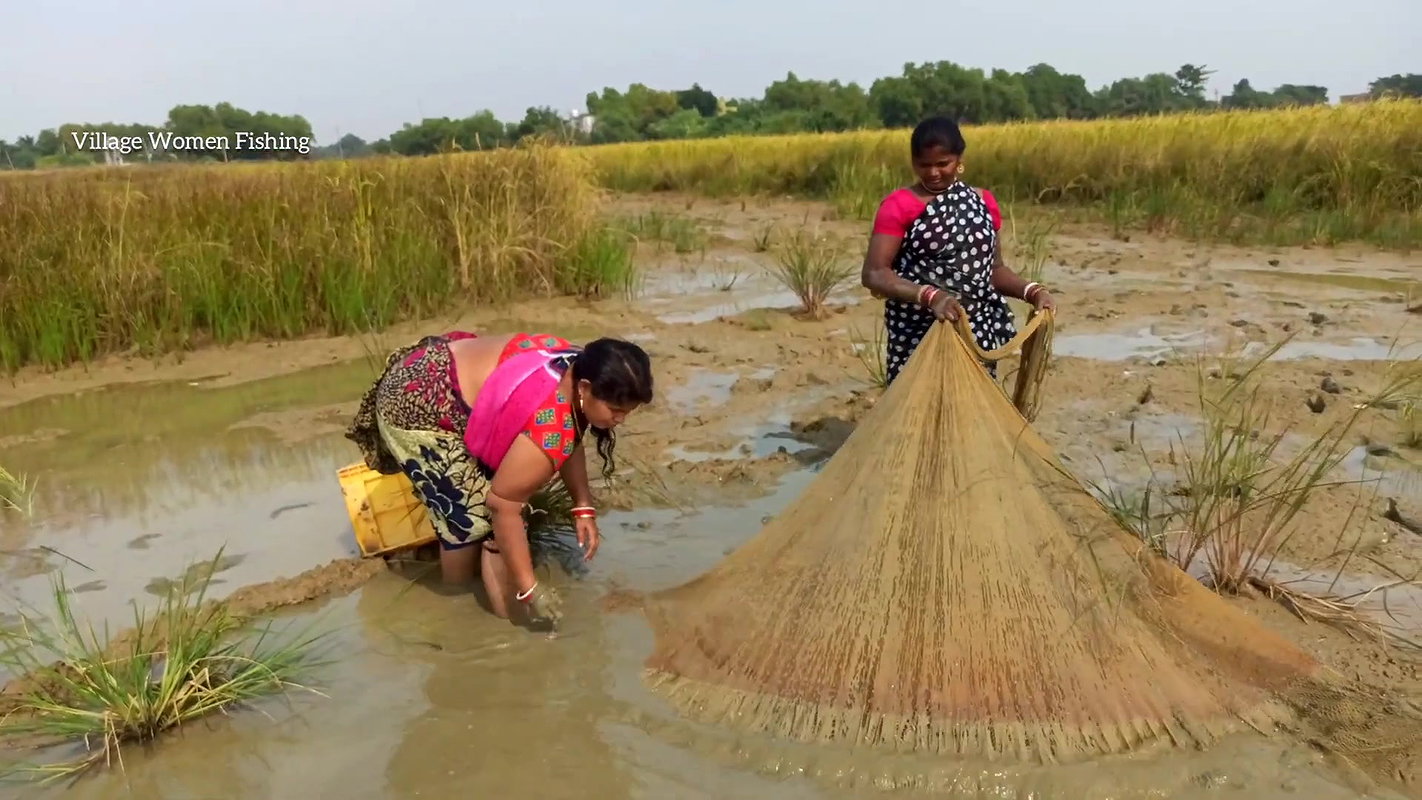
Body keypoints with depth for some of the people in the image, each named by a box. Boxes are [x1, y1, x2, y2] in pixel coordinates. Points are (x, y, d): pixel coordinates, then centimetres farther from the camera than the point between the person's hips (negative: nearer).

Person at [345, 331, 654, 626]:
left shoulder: (579, 367, -7)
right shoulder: (548, 429, -34)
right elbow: (503, 505, -26)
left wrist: (583, 507, 5)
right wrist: (528, 588, -19)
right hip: (415, 407, -9)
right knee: (472, 517, -6)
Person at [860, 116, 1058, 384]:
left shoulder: (983, 201, 10)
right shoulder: (899, 205, -5)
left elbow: (994, 267, 17)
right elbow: (874, 274, -13)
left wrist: (1032, 291, -2)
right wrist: (930, 296, -26)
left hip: (977, 333, 4)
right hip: (919, 335, -4)